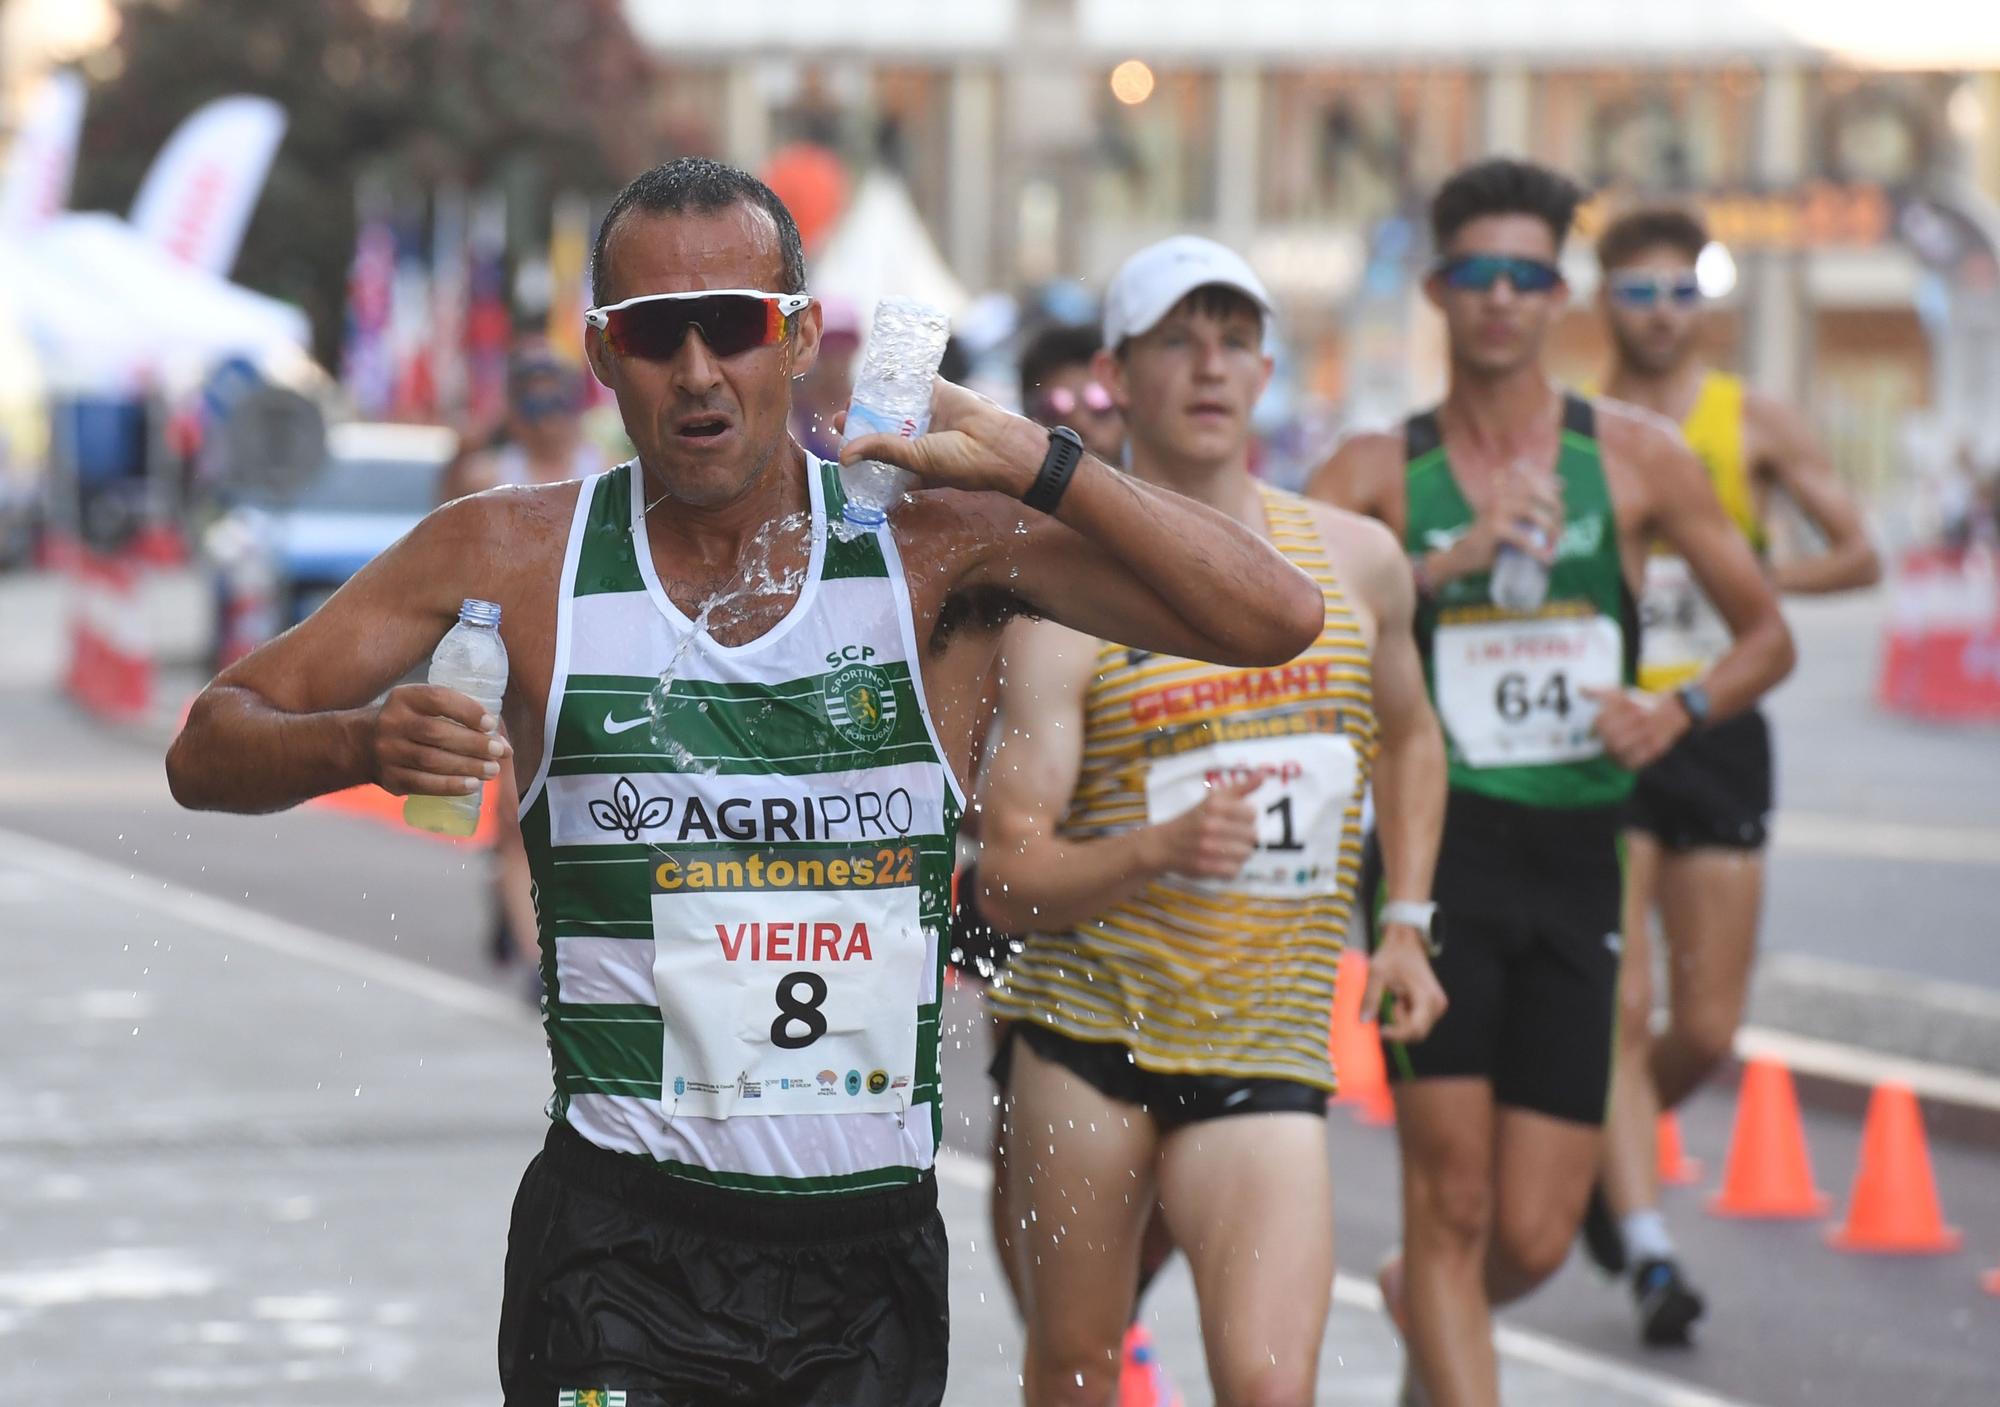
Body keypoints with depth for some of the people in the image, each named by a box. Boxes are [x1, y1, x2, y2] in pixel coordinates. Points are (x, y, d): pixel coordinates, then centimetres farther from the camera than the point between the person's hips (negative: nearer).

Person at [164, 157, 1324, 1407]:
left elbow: (1274, 620, -6)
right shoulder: (512, 558, 2)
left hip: (877, 1248, 2)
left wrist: (1030, 462, -16)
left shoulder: (935, 547, 1)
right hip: (622, 1244, -2)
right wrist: (362, 744, -17)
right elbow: (209, 752, 5)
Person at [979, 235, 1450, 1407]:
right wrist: (1160, 848, -28)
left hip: (1265, 1045, 2)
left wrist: (1406, 921, 16)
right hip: (1086, 1032, -2)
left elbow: (1410, 736, 28)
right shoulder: (1069, 598, -6)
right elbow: (1009, 880, -10)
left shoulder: (1358, 561, 7)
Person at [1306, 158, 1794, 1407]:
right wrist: (1448, 558, -16)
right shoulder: (1381, 470, 4)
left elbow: (1768, 634, 14)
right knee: (1452, 1193, -12)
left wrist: (1676, 713, -5)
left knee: (1533, 1239, 5)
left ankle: (1420, 1303, 39)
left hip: (1578, 850, 2)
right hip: (1439, 838, -2)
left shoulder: (1635, 457, 7)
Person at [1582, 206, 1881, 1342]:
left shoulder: (1755, 423, 4)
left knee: (1708, 1032, 4)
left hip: (1717, 732, 1)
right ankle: (1651, 1256, -10)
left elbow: (1859, 555, 2)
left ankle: (1604, 1153, 32)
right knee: (1617, 1011, -12)